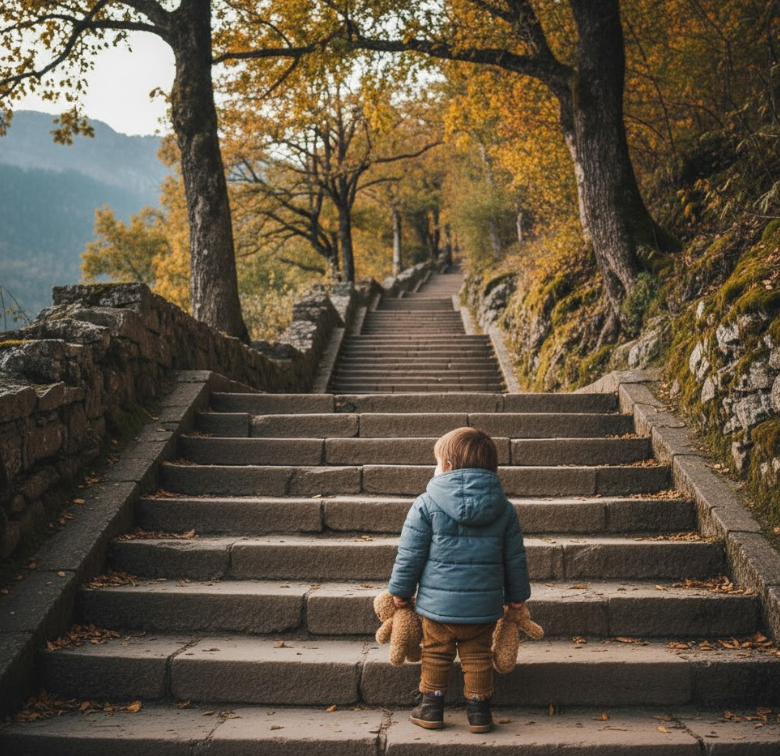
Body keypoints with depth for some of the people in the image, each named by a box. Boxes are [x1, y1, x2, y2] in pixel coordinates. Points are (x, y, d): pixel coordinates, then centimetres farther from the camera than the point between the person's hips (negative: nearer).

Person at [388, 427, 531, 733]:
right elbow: (515, 558, 6)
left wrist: (400, 591, 5)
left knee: (435, 655, 15)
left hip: (437, 603, -2)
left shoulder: (426, 505, -10)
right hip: (483, 605, 2)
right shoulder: (505, 510, 0)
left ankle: (431, 708, 22)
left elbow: (409, 555, -7)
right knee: (477, 657, 15)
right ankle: (478, 711, 18)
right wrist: (516, 595, 19)